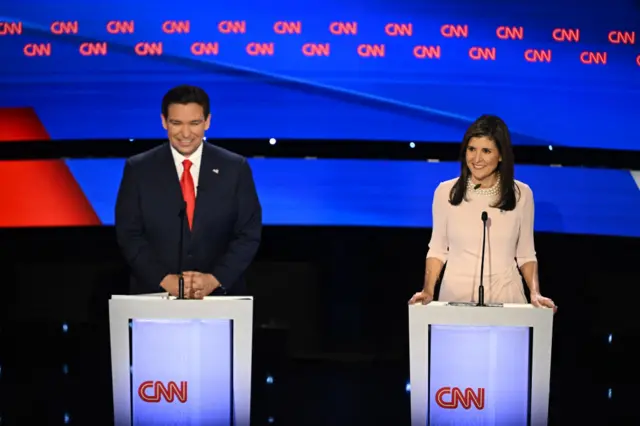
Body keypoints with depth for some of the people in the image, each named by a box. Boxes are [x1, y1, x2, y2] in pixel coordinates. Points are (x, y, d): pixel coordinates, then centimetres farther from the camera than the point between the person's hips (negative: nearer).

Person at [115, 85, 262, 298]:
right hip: (156, 294, 0)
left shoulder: (235, 168, 1)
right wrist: (165, 279, -15)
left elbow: (248, 234, -1)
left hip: (220, 295, 0)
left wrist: (215, 279, -14)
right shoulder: (138, 169, 1)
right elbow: (129, 234, -2)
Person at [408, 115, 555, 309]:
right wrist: (428, 291, -9)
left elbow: (526, 254, 4)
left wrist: (535, 294, -10)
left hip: (505, 295, 0)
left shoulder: (521, 194, -2)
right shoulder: (446, 191, -3)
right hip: (456, 294, 0)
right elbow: (437, 250, 4)